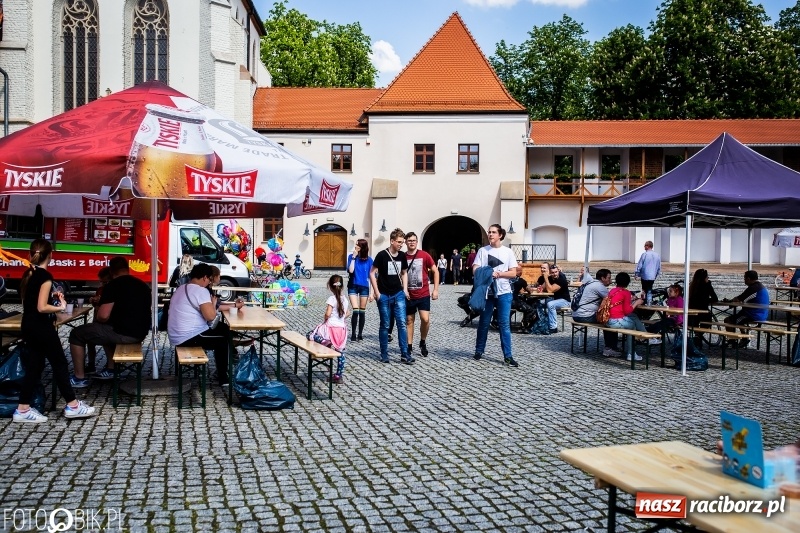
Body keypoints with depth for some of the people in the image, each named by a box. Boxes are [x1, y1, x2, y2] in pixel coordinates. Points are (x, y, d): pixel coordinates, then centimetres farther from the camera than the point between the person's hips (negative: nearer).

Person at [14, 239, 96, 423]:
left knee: (33, 366, 13)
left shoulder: (28, 274, 8)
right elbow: (42, 307, -22)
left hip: (28, 325, 8)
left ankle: (23, 409, 15)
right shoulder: (45, 276, -17)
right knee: (59, 364, 2)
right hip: (41, 327, -8)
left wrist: (52, 297, 11)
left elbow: (32, 300, 11)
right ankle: (72, 405, 10)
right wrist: (60, 307, -10)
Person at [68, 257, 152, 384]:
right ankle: (110, 369, 37)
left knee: (76, 334, 10)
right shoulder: (143, 285, 11)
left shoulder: (113, 285, -10)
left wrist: (96, 317, 6)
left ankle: (79, 378, 13)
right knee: (108, 330, 37)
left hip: (122, 333, -8)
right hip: (140, 334, 8)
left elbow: (103, 316, -17)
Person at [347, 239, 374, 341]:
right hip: (353, 287, -1)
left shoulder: (369, 259, -3)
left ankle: (360, 334, 18)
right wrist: (354, 257, -15)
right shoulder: (351, 256, -2)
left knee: (362, 312, 7)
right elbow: (350, 270, -16)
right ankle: (353, 334, 0)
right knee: (355, 311, -11)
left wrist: (371, 293, 0)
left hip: (364, 287, 1)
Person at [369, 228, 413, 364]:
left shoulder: (402, 256, 4)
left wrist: (405, 289, 8)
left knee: (402, 323, -3)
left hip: (399, 294, 3)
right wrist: (376, 292, -9)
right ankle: (384, 354, 16)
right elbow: (372, 273, -5)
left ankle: (404, 354, 1)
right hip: (384, 296, -3)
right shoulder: (382, 255, -9)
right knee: (385, 325, 5)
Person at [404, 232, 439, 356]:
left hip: (423, 294, -1)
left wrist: (436, 290, -2)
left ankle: (423, 342, 13)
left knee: (425, 319, -11)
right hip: (408, 295, 1)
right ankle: (409, 346, 18)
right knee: (409, 320, 7)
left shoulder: (424, 255, -4)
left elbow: (435, 271, 3)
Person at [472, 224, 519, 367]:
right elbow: (475, 271, -2)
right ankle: (479, 351, 23)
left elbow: (513, 273, 0)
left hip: (504, 293, 0)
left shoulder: (508, 252, 3)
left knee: (505, 324, 0)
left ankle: (508, 356, 3)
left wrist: (498, 274, -14)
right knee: (484, 323, 10)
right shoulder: (482, 251, 4)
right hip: (486, 291, 1)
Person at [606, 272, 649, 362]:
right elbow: (627, 310, -10)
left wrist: (630, 300, 24)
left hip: (608, 321, 7)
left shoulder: (612, 291, 13)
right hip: (618, 322, -7)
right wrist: (636, 303, 4)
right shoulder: (626, 293, -7)